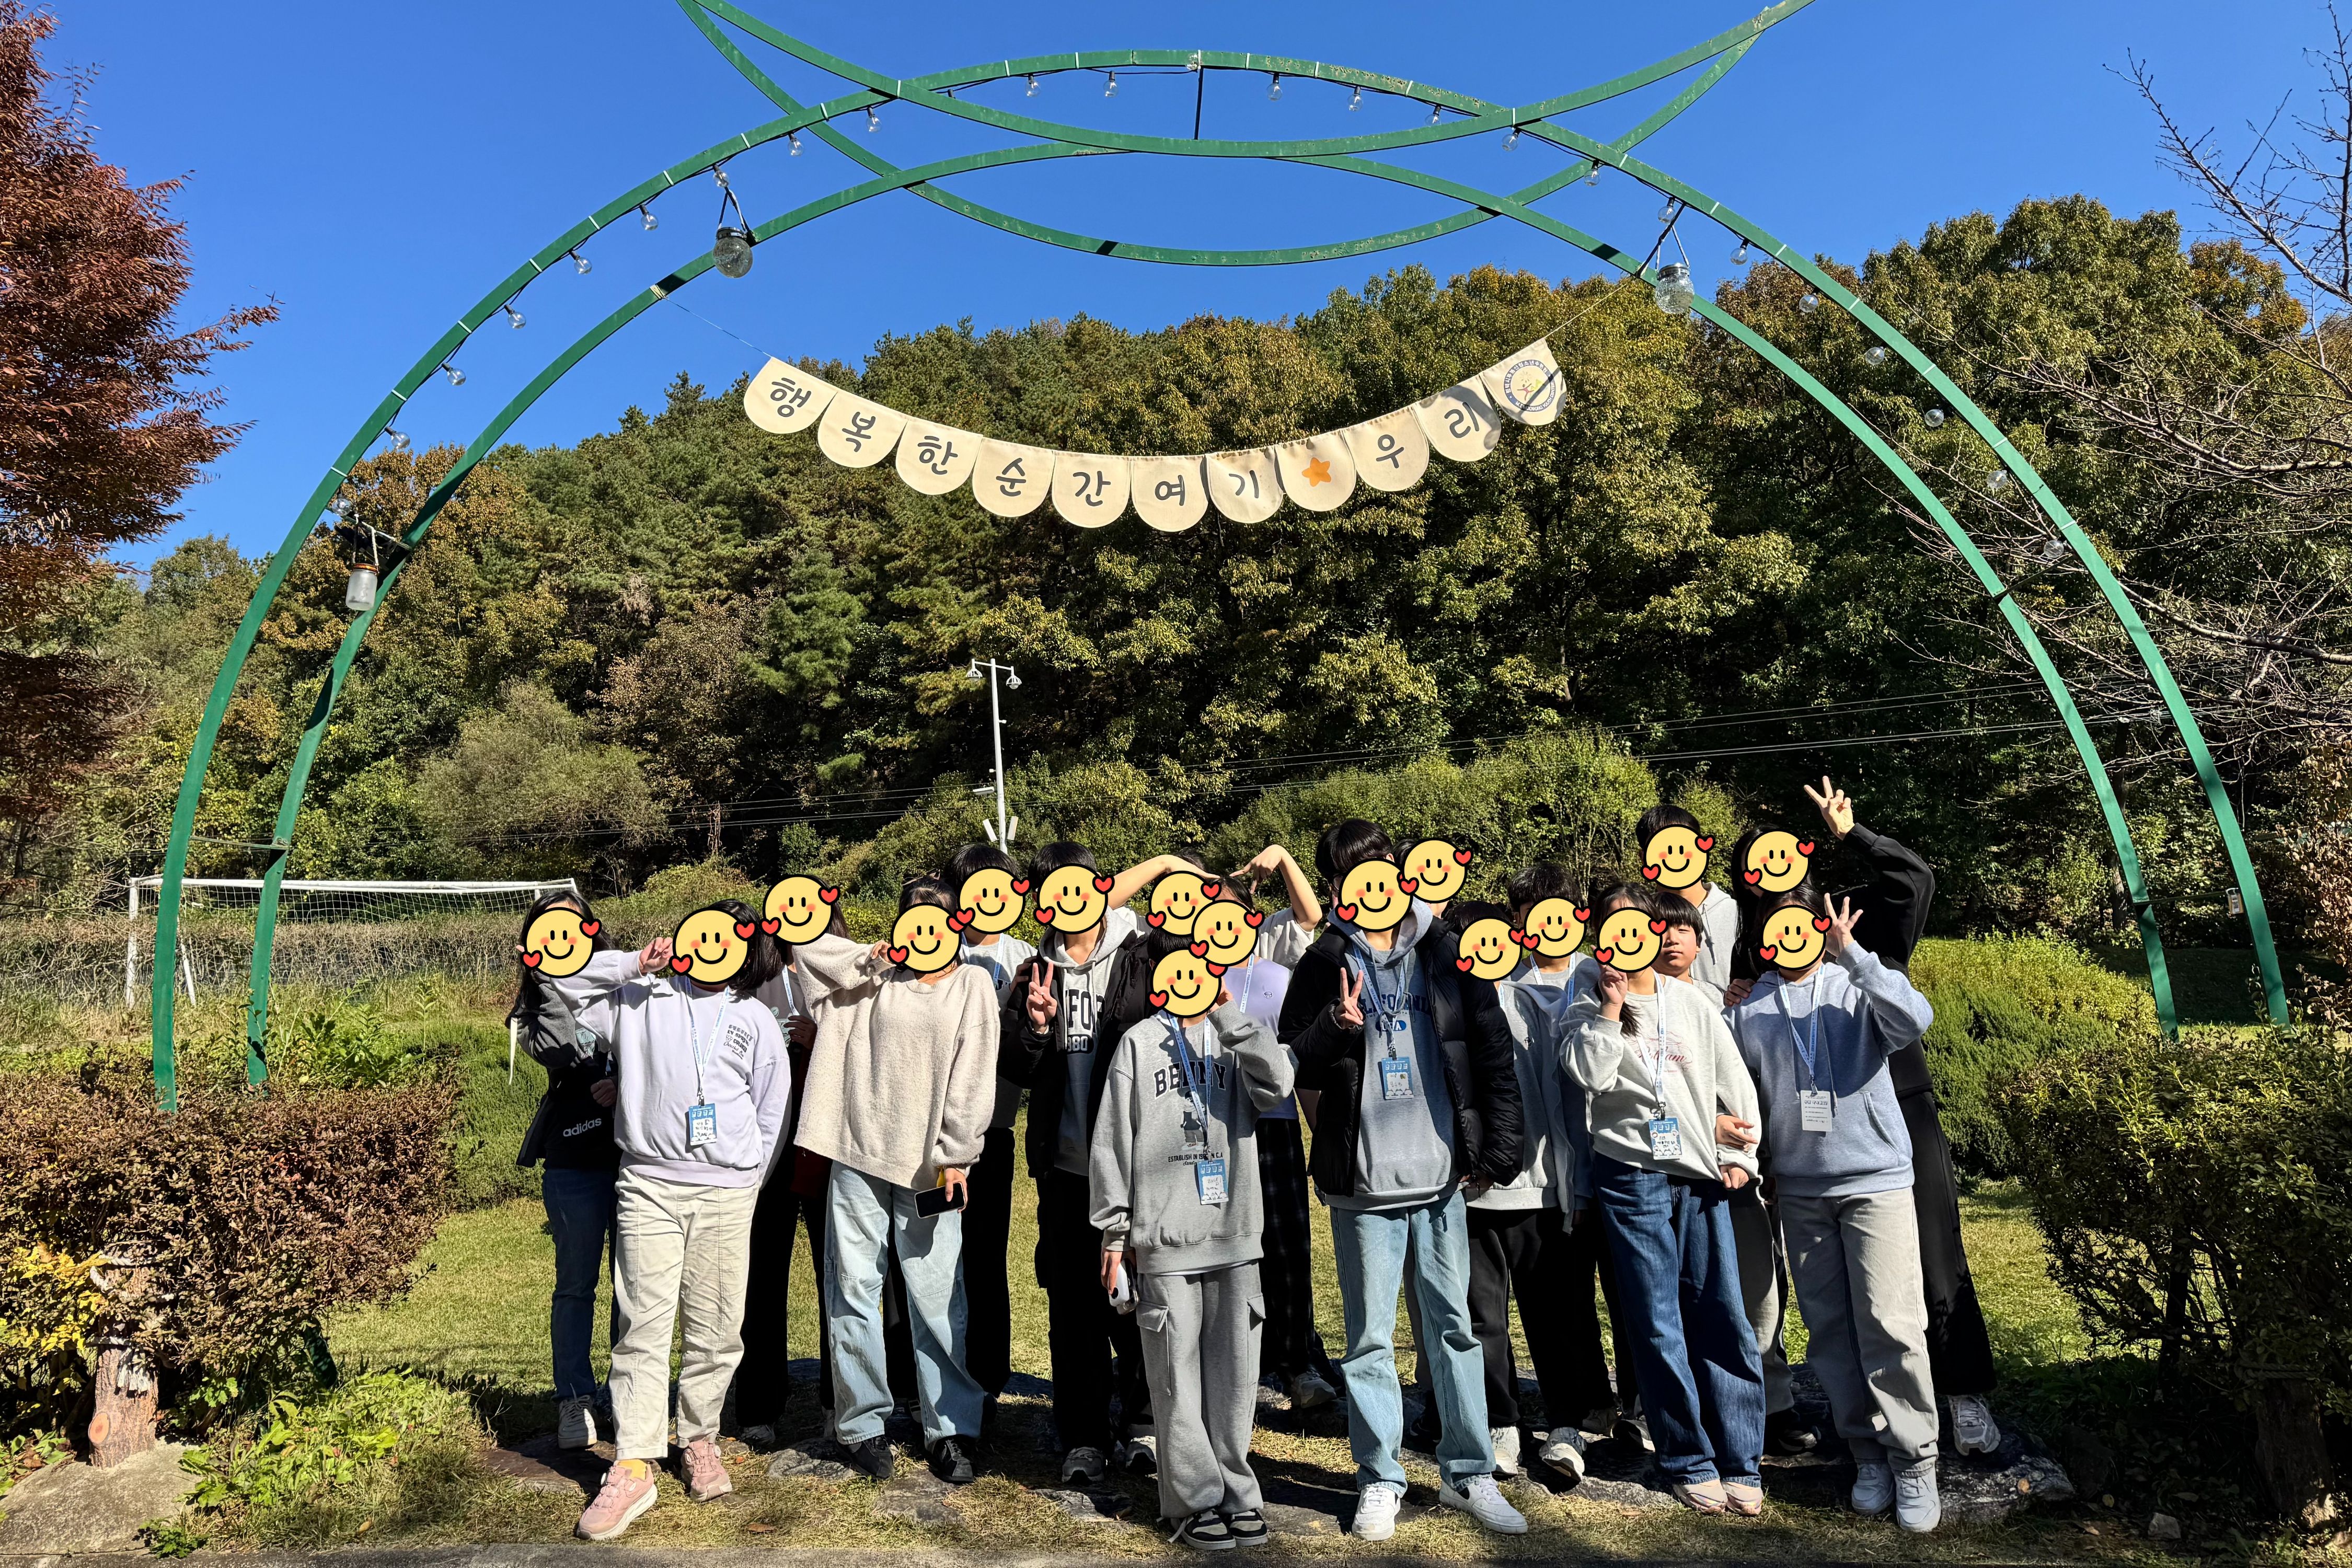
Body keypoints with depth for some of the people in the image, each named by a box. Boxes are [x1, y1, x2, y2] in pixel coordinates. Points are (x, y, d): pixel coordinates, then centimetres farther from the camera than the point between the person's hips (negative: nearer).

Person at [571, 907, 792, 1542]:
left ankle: (701, 1442, 23)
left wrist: (747, 1180, 9)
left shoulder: (756, 1021, 10)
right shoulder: (642, 999, 9)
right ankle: (633, 1469, 3)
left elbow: (772, 1115, 13)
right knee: (643, 1327, -3)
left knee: (716, 1331, 4)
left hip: (726, 1196, 1)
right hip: (648, 1185, 0)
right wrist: (632, 965, 2)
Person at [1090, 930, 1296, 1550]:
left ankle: (1235, 1491, 22)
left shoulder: (1238, 1039, 8)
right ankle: (1195, 1499, 16)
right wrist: (1114, 1231, 0)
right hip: (1164, 1238, -2)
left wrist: (1228, 1014, -12)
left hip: (1235, 1234, 2)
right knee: (1178, 1376, 3)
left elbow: (1277, 1085, -13)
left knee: (1234, 1372, 8)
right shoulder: (1139, 1043, 2)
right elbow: (1112, 1141, 1)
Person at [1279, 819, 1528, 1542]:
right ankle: (1380, 1479, 23)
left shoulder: (1447, 953, 3)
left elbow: (1494, 1056, 5)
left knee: (1455, 1326, 12)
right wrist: (1337, 1028, -20)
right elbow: (1293, 1067, -3)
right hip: (1362, 1182, -1)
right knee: (1370, 1337, 8)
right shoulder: (1323, 965, 0)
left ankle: (1468, 1474, 26)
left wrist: (1497, 1151, 0)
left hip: (1442, 1179, 1)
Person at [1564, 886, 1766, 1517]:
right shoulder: (1590, 1006, 4)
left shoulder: (1692, 1001, 10)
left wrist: (1742, 1155, 2)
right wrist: (1613, 1004, -11)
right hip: (1632, 1176, -2)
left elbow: (1736, 1080, 10)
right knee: (1658, 1324, 2)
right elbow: (1590, 1073, -14)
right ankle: (1689, 1460, 15)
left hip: (1703, 1177, 2)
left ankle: (1740, 1462, 12)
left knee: (1723, 1317, 1)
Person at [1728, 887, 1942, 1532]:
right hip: (1800, 1190, 3)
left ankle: (1913, 1458, 11)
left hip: (1876, 1181, -3)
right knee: (1830, 1329, 8)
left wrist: (1852, 953, -23)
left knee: (1891, 1323, -5)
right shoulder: (1749, 1012, 5)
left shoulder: (1857, 989, -2)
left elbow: (1914, 1020, -22)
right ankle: (1868, 1452, 22)